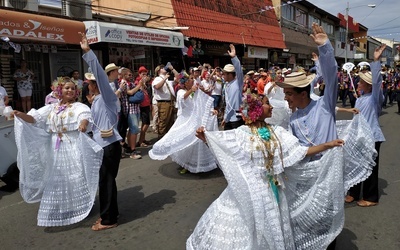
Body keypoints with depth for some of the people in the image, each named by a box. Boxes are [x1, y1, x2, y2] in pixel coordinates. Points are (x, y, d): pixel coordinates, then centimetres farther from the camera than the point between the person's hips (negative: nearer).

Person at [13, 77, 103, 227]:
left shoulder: (79, 107, -4)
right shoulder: (51, 108, 12)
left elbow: (85, 115, -26)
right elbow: (34, 118, 5)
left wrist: (83, 123, -50)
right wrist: (21, 115, -15)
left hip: (74, 147, -5)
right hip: (56, 149, 5)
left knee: (76, 178, -1)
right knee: (55, 179, 13)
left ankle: (80, 207, 16)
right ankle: (56, 213, 28)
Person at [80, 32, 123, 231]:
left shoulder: (106, 96, -9)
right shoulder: (96, 101, 16)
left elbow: (100, 73, -20)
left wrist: (87, 52, -24)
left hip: (110, 144, -9)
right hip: (102, 144, 9)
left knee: (106, 180, -1)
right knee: (105, 180, 16)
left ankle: (108, 219, 13)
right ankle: (110, 213, 30)